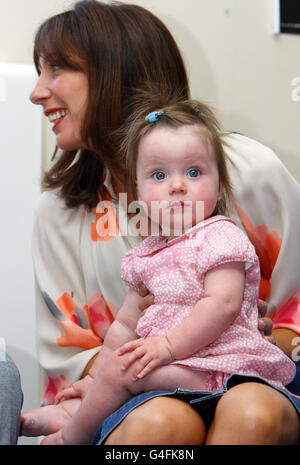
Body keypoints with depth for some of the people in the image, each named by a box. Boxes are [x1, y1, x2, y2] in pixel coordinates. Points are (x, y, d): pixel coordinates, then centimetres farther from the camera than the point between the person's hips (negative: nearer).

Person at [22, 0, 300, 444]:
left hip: (249, 382, -1)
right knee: (163, 420, -34)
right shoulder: (58, 211, 5)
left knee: (251, 411, -36)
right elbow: (67, 356, 8)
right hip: (130, 401, 1)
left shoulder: (249, 170, -4)